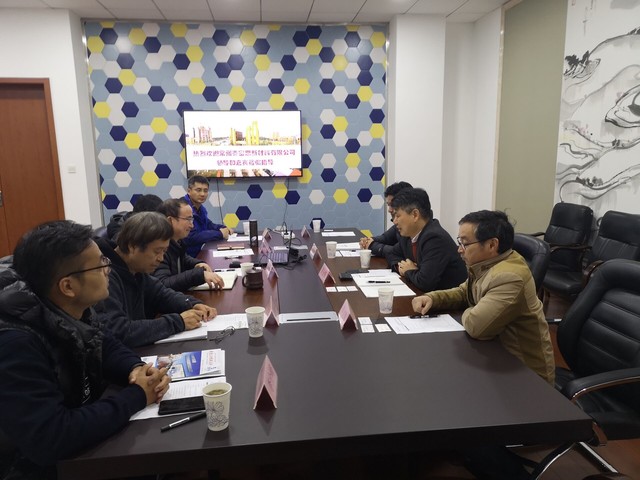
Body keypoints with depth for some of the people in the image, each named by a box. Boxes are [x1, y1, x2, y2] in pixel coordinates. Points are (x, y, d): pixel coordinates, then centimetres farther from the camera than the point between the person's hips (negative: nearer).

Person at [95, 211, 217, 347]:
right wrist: (178, 322, -27)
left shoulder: (136, 268, 1)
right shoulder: (104, 276, -25)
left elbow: (161, 294, 15)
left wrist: (193, 305, -4)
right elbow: (117, 332, -33)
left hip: (138, 350, 8)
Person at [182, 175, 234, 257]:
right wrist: (220, 234, -17)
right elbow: (191, 238, -28)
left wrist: (224, 228, 4)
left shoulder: (200, 207, 8)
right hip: (187, 256, -9)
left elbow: (208, 224, 24)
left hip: (199, 253, 9)